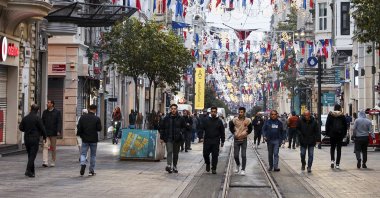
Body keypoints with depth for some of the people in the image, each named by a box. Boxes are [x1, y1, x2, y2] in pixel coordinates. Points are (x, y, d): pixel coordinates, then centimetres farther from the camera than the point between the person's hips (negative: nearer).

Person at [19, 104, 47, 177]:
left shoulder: (25, 118, 4)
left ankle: (32, 171, 21)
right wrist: (44, 137, 3)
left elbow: (20, 128, 7)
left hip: (26, 138, 5)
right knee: (32, 155, -4)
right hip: (35, 138, -5)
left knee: (30, 155, 15)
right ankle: (28, 171, -12)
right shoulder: (37, 118, -11)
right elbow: (42, 128, -10)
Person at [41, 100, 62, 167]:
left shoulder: (57, 112, 0)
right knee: (45, 146, -12)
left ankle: (53, 162, 18)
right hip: (46, 133, 2)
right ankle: (45, 162, -19)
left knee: (53, 148, 7)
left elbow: (59, 122, -6)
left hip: (53, 133, -2)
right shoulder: (45, 112, 11)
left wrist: (58, 131, -17)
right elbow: (42, 122, 15)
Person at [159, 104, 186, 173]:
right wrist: (161, 138, 4)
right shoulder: (166, 118, 1)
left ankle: (174, 166, 22)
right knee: (169, 151, -16)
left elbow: (184, 127, 16)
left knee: (176, 153, 10)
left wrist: (181, 132, -2)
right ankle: (169, 165, -26)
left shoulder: (180, 119, 3)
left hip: (177, 139, 2)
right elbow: (161, 128, 7)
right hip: (168, 138, -2)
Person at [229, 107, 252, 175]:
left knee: (243, 155, -4)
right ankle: (238, 165, 33)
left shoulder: (248, 120, -6)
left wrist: (246, 133, -5)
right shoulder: (235, 120, -6)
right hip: (236, 139, 1)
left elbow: (250, 129, 9)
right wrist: (234, 133, -2)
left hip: (244, 139, -1)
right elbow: (231, 127, 10)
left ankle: (243, 169, 4)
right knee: (235, 155, 4)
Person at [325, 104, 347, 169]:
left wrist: (327, 132, 5)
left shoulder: (330, 114, -2)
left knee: (332, 147, 14)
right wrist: (344, 133, 12)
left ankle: (332, 160, -6)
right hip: (340, 134, 0)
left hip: (332, 134, 0)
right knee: (339, 148, 5)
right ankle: (337, 164, 2)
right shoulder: (342, 115, 0)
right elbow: (345, 125, 5)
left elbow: (327, 124, -1)